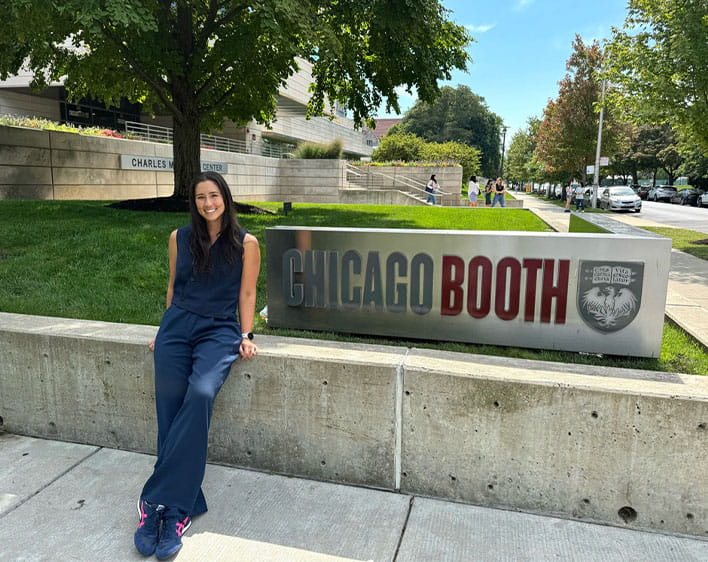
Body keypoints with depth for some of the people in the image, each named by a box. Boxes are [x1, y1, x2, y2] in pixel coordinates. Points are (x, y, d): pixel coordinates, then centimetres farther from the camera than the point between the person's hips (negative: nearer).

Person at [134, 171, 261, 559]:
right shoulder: (180, 238, 12)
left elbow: (246, 294, 5)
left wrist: (246, 336, -4)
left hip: (219, 330, -2)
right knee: (169, 406, -14)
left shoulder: (245, 243, 4)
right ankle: (179, 509, -7)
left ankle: (157, 500, -20)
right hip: (177, 325, 3)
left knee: (201, 394, -29)